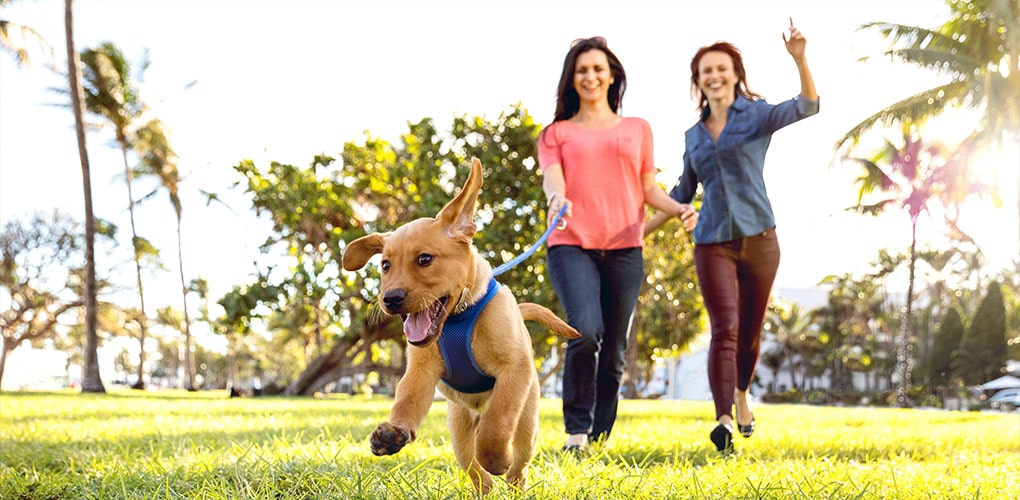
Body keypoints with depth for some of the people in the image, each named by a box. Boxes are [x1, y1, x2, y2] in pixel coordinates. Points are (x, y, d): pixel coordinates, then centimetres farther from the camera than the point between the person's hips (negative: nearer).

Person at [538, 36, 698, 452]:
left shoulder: (637, 129, 20)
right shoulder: (557, 133, 15)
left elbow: (649, 188, 18)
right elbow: (552, 179, -1)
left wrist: (679, 208, -2)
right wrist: (556, 197, -25)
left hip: (624, 249, 2)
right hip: (571, 246, -2)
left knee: (614, 351, 2)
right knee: (586, 332, -23)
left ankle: (600, 438, 16)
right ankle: (576, 429, -8)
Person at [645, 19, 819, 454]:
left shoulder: (757, 115, 3)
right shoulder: (694, 135, 14)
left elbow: (806, 107, -15)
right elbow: (682, 194, 22)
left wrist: (799, 59, -30)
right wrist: (641, 230, 19)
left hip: (758, 237, -1)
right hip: (713, 242, 1)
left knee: (750, 332, 10)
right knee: (724, 330, -14)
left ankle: (741, 394, 38)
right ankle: (724, 420, -22)